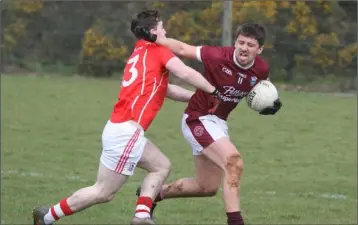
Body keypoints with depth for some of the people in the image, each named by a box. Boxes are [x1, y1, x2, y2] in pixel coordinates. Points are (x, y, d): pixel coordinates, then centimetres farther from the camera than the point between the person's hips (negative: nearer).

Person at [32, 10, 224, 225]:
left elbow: (166, 89, 25)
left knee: (162, 166, 16)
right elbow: (186, 73, -17)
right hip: (126, 132, -9)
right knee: (104, 192, -3)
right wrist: (214, 91, -6)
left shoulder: (139, 54, 19)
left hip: (122, 129, 9)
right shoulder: (158, 51, -4)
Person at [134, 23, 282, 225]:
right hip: (198, 119, -8)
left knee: (208, 188, 19)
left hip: (219, 122, 8)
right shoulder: (219, 56, -26)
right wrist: (153, 38, -25)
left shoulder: (262, 70, -10)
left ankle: (153, 193, 40)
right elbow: (182, 49, -15)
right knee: (234, 163, -28)